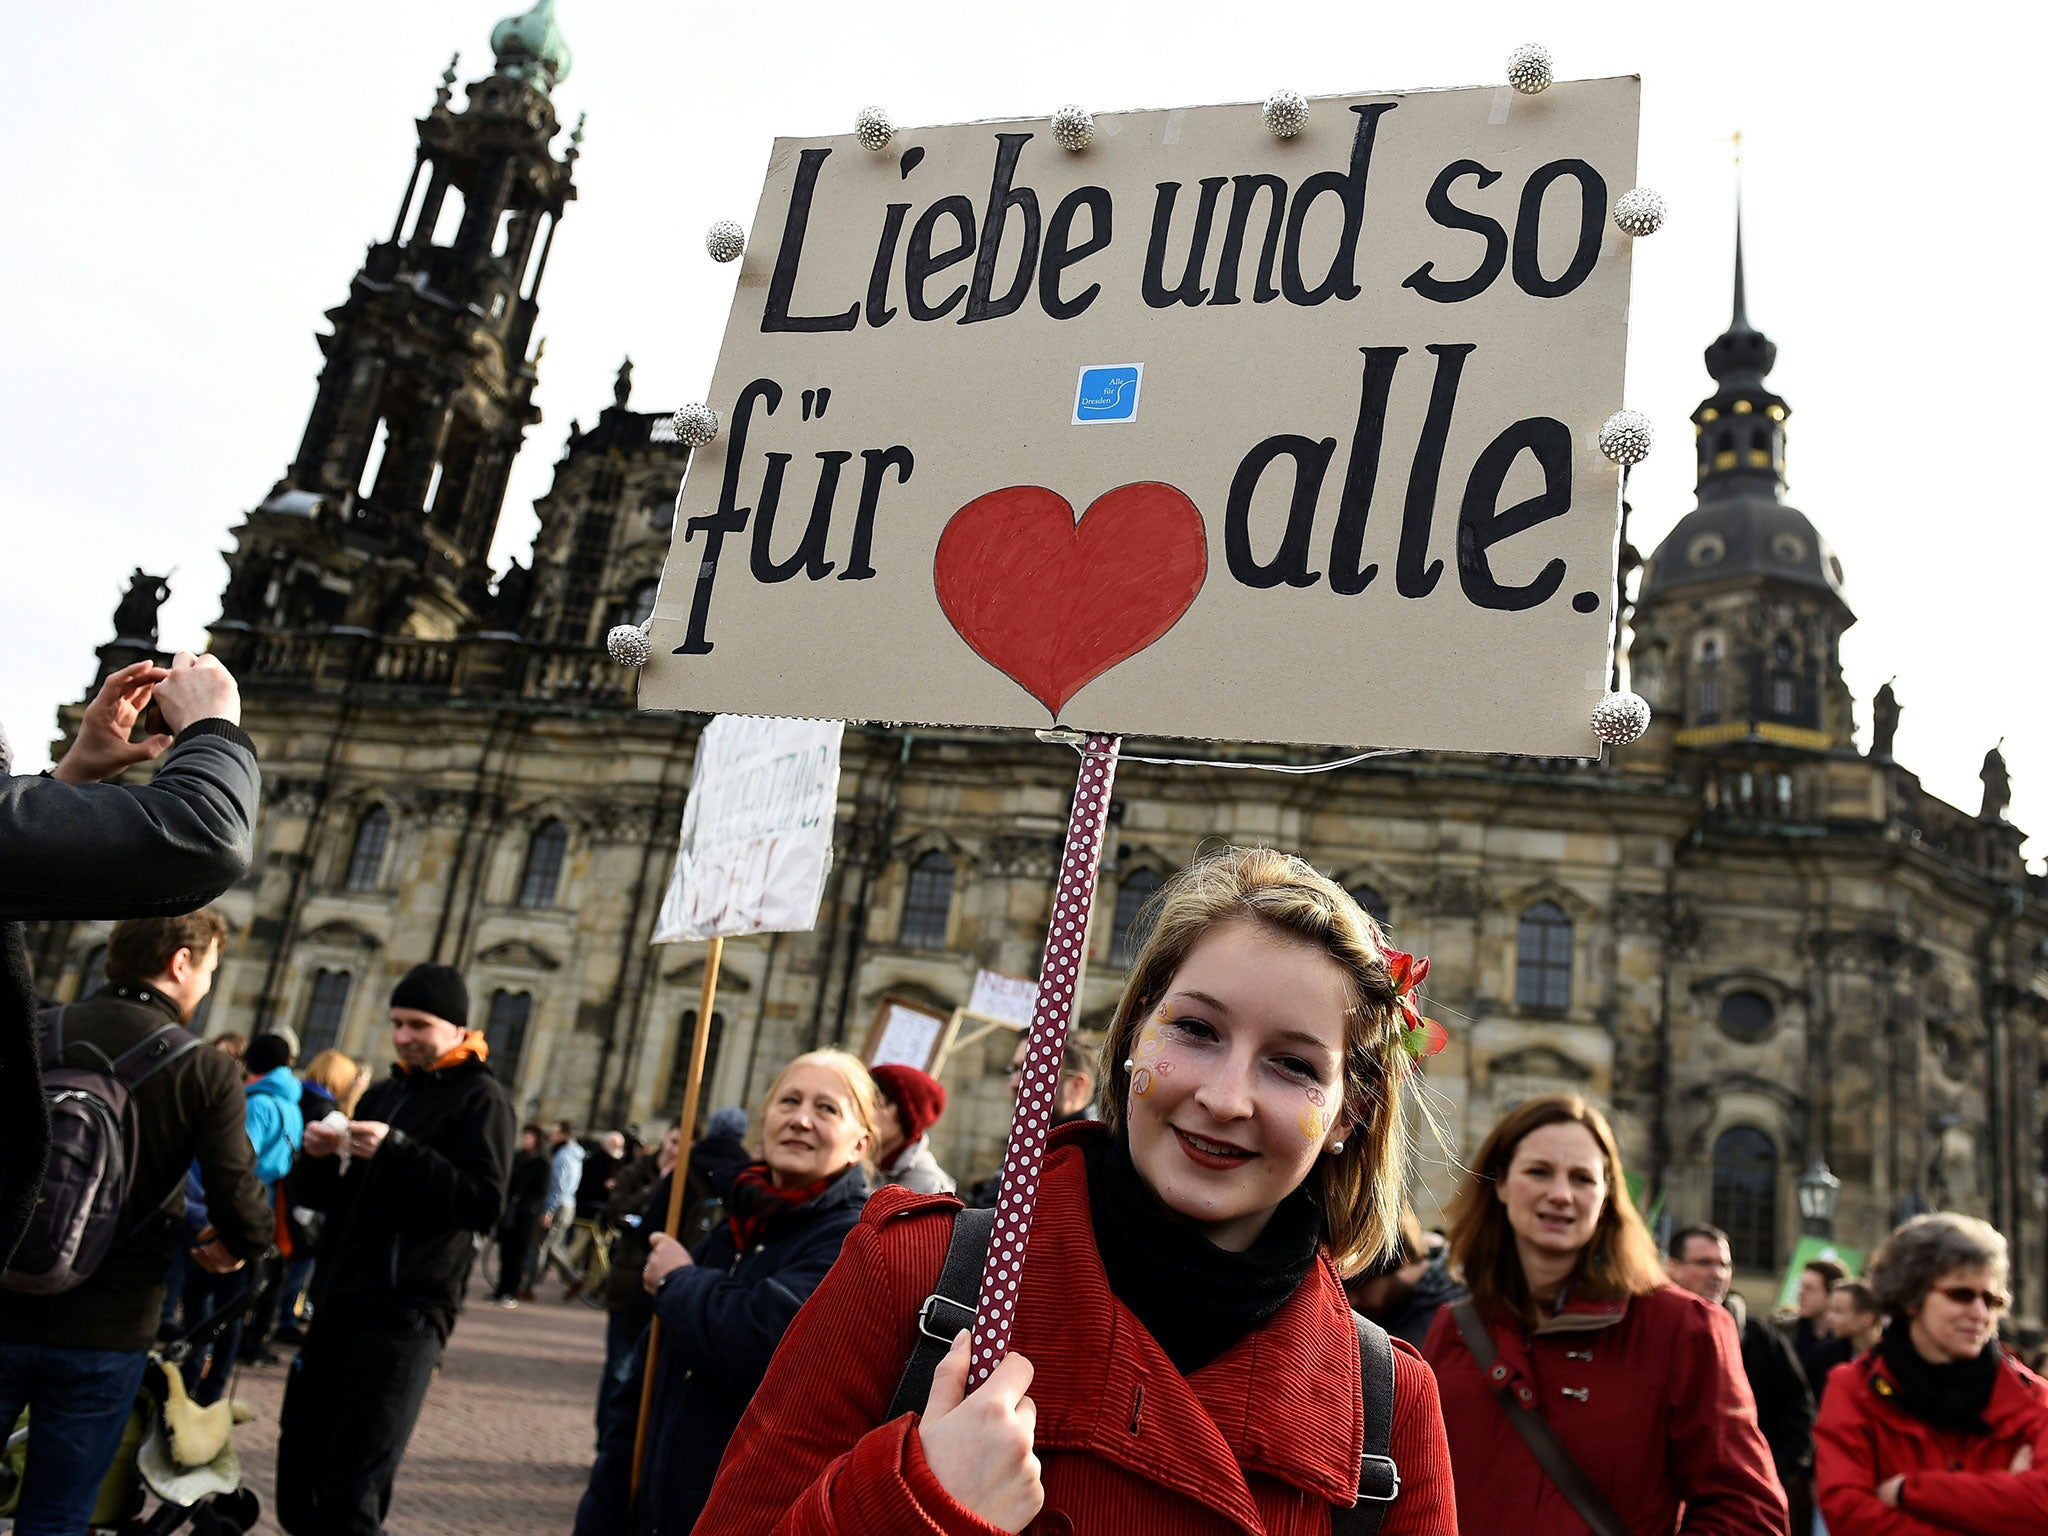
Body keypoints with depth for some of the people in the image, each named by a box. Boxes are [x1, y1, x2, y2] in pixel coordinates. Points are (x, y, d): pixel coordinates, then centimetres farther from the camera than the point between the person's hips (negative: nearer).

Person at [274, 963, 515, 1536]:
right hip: (336, 1308, 8)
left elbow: (484, 1205, -17)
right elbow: (333, 1199, 20)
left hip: (403, 1320, -8)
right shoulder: (383, 1093, 18)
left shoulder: (479, 1098, -4)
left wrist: (398, 1150, -23)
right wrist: (321, 1160, -1)